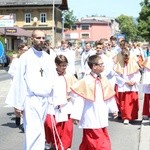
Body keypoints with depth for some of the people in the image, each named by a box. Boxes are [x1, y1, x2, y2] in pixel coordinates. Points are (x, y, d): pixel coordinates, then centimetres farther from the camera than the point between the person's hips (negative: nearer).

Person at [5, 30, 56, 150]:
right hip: (31, 100, -5)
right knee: (35, 131, -12)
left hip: (45, 99, 5)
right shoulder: (25, 57, -4)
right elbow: (19, 81, -4)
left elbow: (52, 79, 12)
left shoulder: (47, 58, 10)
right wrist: (18, 104, -6)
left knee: (39, 130, 12)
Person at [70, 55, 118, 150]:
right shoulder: (85, 81, -15)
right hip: (91, 120, -6)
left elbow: (110, 96, 15)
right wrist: (76, 116, -11)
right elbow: (79, 99, -13)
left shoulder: (104, 80, 4)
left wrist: (114, 109, 16)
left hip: (102, 118, 6)